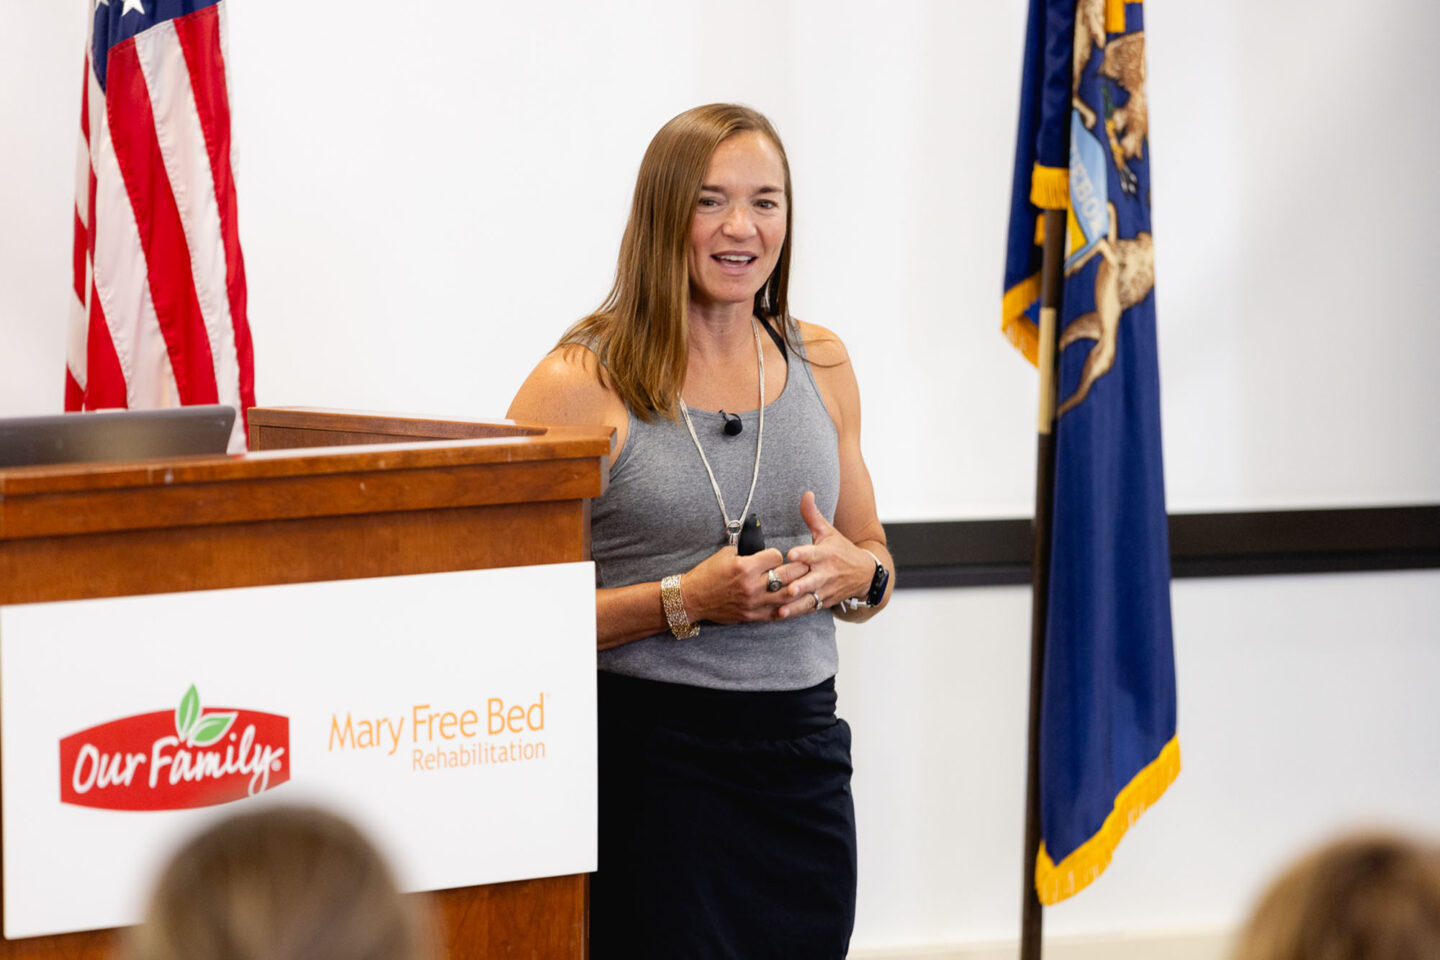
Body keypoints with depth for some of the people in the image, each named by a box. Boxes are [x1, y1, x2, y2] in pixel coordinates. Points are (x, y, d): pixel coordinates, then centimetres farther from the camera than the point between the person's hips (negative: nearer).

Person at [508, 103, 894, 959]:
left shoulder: (819, 365, 11)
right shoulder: (583, 383, -7)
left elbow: (876, 565, 21)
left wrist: (855, 574, -2)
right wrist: (682, 601, -20)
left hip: (800, 752, 5)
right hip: (649, 753, -5)